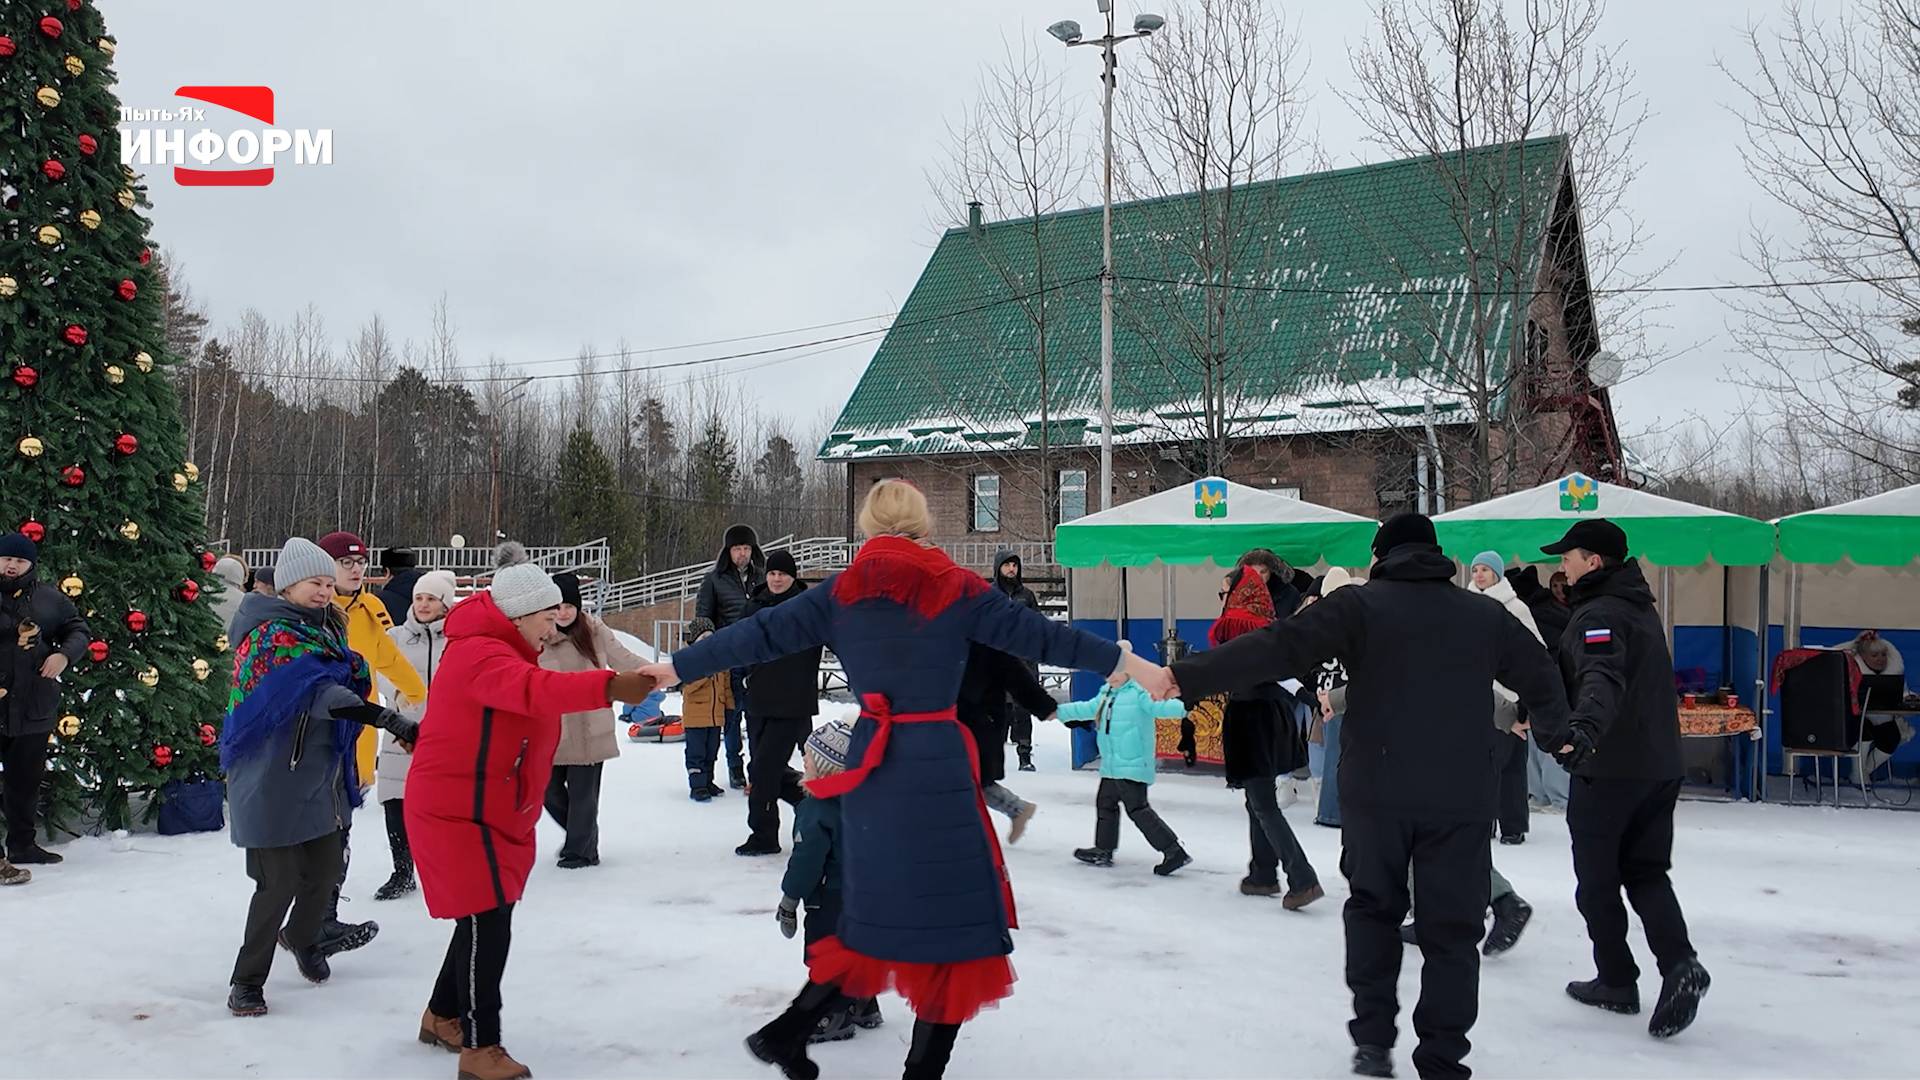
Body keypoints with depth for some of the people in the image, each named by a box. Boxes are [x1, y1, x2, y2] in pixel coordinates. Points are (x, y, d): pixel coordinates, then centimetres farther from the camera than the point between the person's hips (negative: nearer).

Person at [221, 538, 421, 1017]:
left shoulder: (324, 629, 12)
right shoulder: (274, 635, -16)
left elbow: (347, 685, 21)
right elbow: (318, 692, -32)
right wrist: (390, 720, -43)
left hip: (320, 775, 8)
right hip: (273, 779, -8)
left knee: (325, 868, 14)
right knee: (280, 880, -5)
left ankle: (303, 938, 41)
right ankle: (247, 979, 13)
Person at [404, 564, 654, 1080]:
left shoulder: (502, 653, 15)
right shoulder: (482, 654, -23)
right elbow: (535, 690, -41)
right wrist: (610, 686, -52)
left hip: (486, 810, 10)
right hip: (459, 811, -10)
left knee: (485, 920, 17)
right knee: (488, 924, -9)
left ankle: (442, 1017, 35)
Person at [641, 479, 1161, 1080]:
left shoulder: (840, 592, 4)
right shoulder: (956, 588, -4)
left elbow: (759, 636, 7)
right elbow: (1037, 634, -3)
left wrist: (679, 668, 19)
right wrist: (1125, 662, 4)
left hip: (870, 768, 5)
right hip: (937, 767, -4)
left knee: (883, 916, 20)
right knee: (955, 919, 7)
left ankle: (786, 1031, 19)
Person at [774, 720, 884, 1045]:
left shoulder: (816, 810, -22)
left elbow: (806, 860, -21)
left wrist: (789, 900, -11)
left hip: (829, 900, -9)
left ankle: (836, 1017, 10)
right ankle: (864, 1007, 30)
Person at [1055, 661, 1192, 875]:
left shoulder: (1140, 691, -14)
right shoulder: (1106, 693, 15)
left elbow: (1159, 706, -27)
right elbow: (1088, 708, 29)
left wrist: (1185, 707, -45)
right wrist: (1060, 712, 36)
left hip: (1133, 765, -10)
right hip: (1112, 767, 10)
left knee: (1138, 809, -12)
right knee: (1105, 802, 19)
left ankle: (1174, 851, -7)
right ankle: (1103, 851, 34)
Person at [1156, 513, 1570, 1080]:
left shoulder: (1359, 604, -2)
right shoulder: (1488, 614, 8)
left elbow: (1275, 647, -13)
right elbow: (1543, 680, 19)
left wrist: (1184, 677, -15)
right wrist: (1554, 723, 42)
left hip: (1376, 791, -1)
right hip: (1463, 797, 1)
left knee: (1373, 907, 19)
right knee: (1451, 928, 11)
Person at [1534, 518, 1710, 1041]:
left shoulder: (1598, 614, -16)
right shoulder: (1640, 607, 15)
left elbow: (1603, 679, -35)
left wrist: (1585, 725, -53)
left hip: (1607, 769, -8)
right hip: (1659, 766, 8)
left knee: (1597, 878, 6)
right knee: (1646, 872, 12)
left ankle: (1617, 981, 15)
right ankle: (1679, 963, -8)